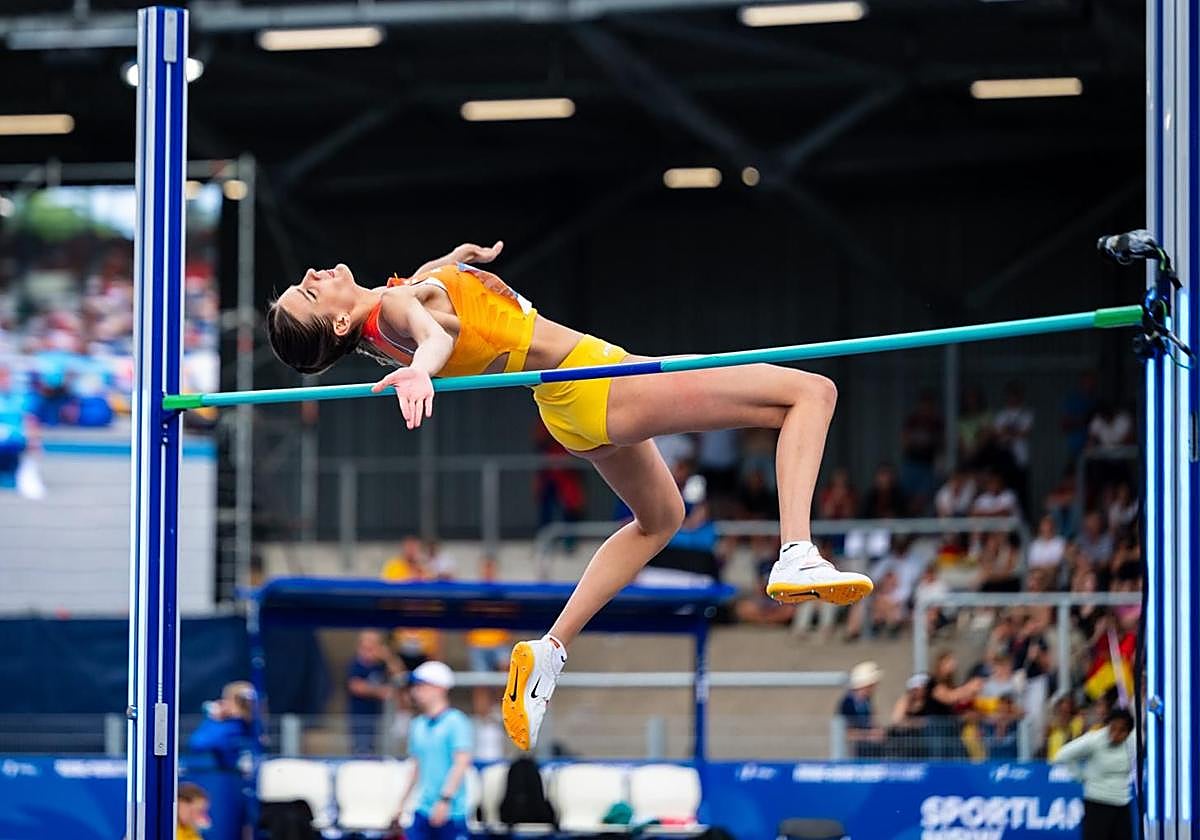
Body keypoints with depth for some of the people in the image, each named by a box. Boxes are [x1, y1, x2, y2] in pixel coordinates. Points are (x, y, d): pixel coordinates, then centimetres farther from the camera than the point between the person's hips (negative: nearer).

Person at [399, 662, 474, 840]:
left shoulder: (456, 722, -9)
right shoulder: (417, 725, 12)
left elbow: (462, 763, -16)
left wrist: (445, 800, -24)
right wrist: (401, 802, 21)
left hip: (451, 812, -6)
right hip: (423, 810, 6)